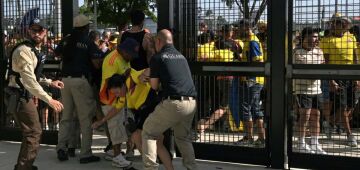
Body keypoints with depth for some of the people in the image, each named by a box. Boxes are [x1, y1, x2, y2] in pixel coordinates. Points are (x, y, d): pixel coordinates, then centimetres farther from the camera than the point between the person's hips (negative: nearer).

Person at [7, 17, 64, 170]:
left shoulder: (35, 50, 13)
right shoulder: (24, 50, -21)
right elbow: (29, 80, -31)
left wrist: (49, 82, 14)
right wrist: (49, 100, -36)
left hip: (25, 95, 11)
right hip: (20, 96, -11)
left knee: (31, 132, 20)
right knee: (34, 132, -9)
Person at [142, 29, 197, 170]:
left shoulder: (157, 58, 2)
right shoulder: (181, 56, 19)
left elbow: (154, 86, 3)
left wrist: (150, 77, 24)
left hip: (173, 103, -6)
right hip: (191, 103, 6)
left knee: (148, 133, 10)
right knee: (183, 137, 25)